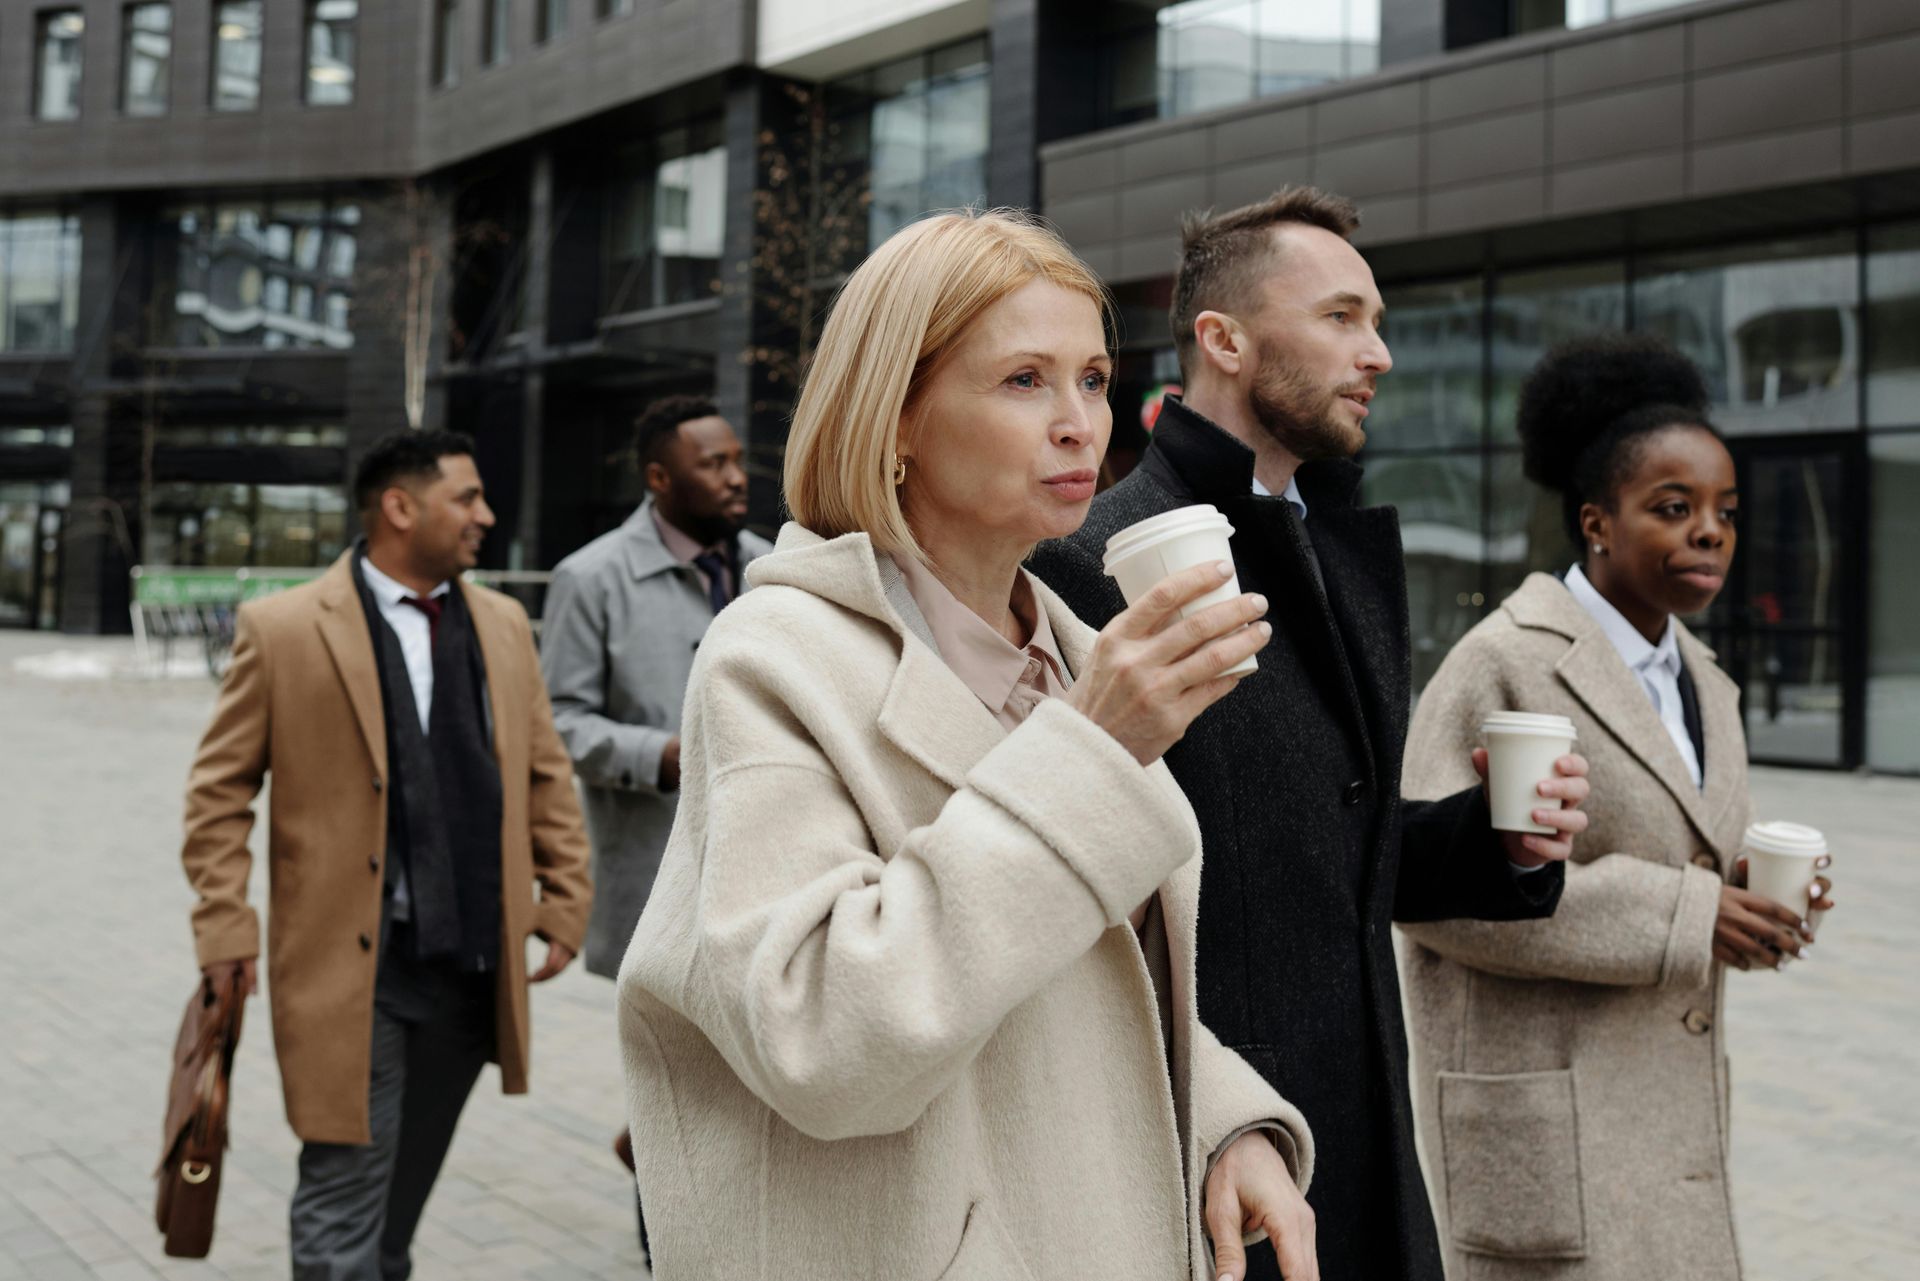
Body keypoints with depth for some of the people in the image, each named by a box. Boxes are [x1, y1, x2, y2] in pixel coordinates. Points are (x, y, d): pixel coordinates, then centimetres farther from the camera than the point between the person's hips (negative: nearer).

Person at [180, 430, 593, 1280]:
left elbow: (546, 773, 13)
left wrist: (564, 901, 8)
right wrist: (225, 924, -9)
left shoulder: (503, 623, 9)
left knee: (404, 1188, 19)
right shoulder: (281, 629, -6)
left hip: (473, 961, 5)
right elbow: (220, 789, -3)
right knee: (346, 1199, 0)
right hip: (352, 964, -5)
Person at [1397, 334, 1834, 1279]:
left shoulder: (1704, 687, 14)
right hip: (1546, 1119, -8)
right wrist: (1676, 916, -20)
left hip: (1670, 1122, 8)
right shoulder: (1504, 662, -11)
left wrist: (1755, 900, -1)